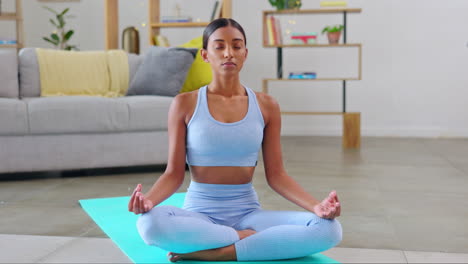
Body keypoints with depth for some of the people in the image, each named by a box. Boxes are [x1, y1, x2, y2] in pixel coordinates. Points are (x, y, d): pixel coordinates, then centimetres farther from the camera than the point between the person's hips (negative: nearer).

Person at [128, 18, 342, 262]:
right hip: (199, 212, -1)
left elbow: (276, 174, 2)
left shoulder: (266, 106, 3)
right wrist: (148, 199, -24)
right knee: (150, 223, -37)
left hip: (248, 212, 2)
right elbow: (174, 173, -2)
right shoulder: (185, 104, -1)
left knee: (328, 228, -24)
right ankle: (252, 238, -18)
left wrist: (316, 206, -15)